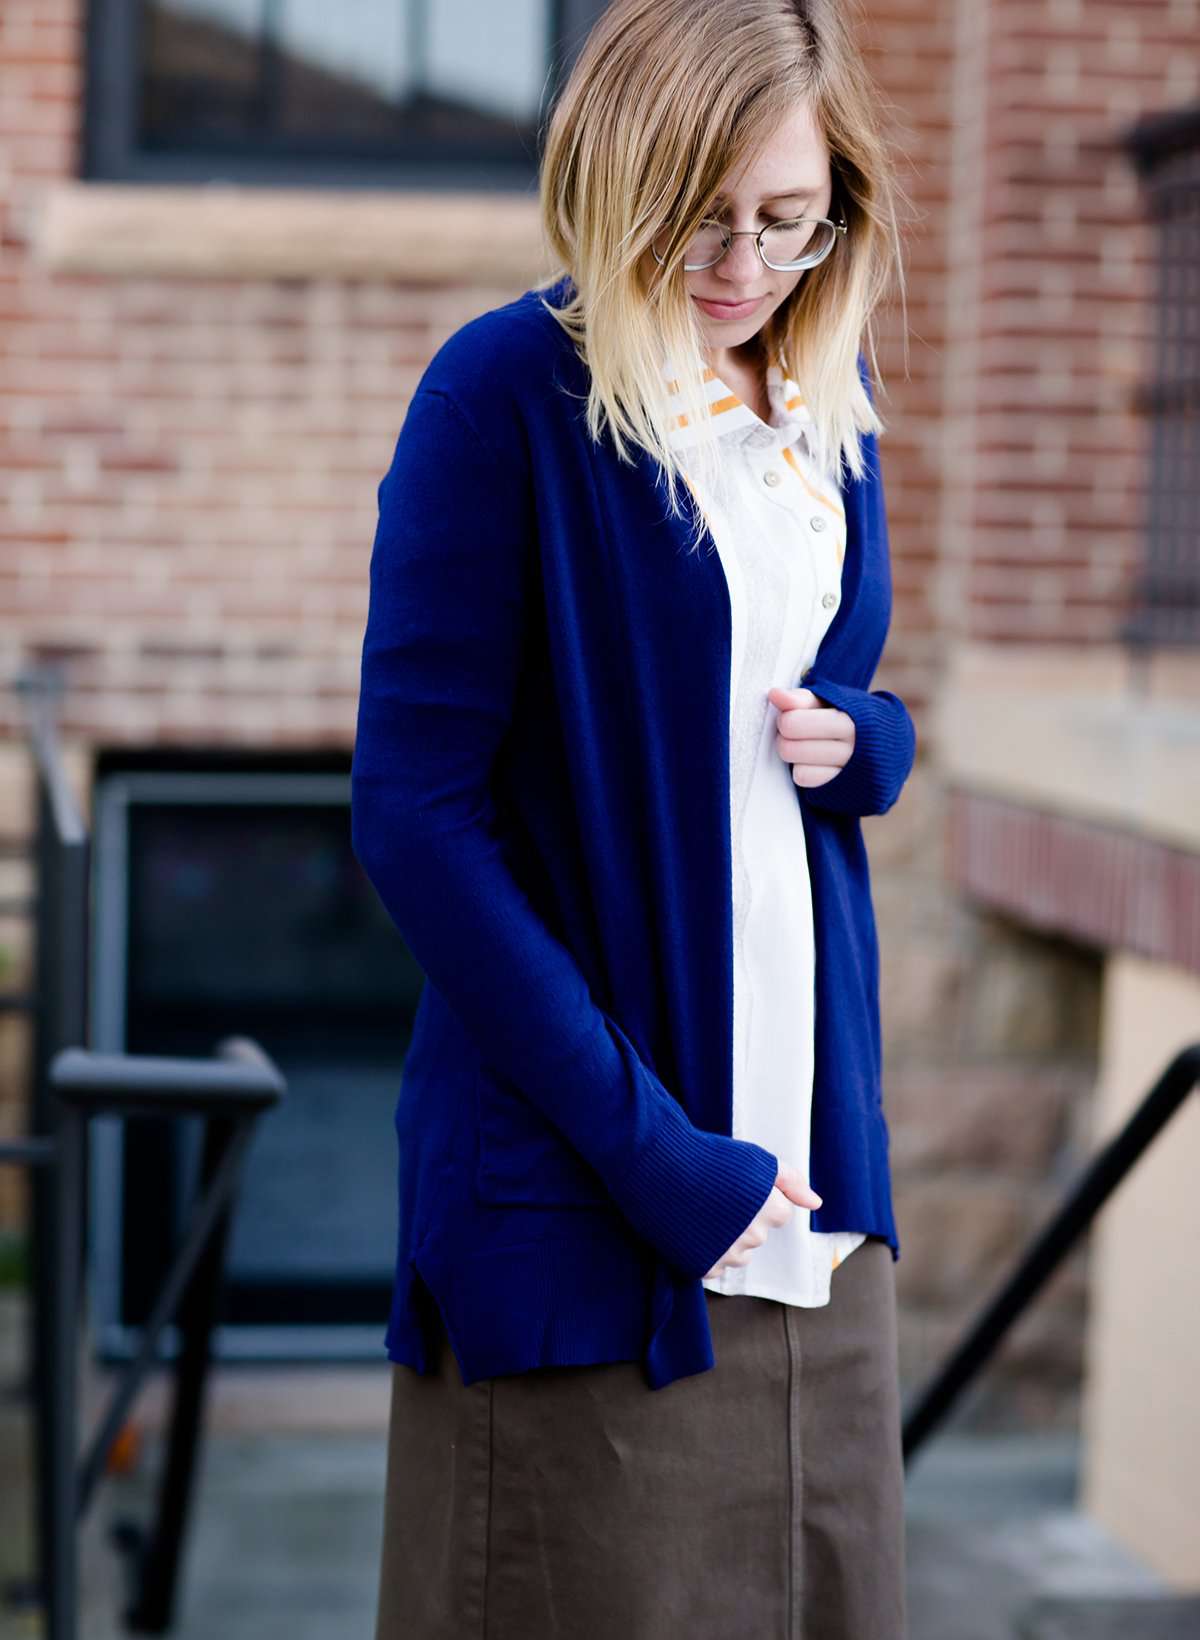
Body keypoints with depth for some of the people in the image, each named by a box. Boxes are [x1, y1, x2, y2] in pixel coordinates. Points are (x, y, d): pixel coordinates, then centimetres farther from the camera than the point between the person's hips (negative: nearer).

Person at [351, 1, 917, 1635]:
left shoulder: (824, 397, 9)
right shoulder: (508, 395, -11)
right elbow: (414, 812, -15)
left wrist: (863, 743, -4)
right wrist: (646, 1148, -18)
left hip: (809, 1170, 7)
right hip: (577, 1195, -6)